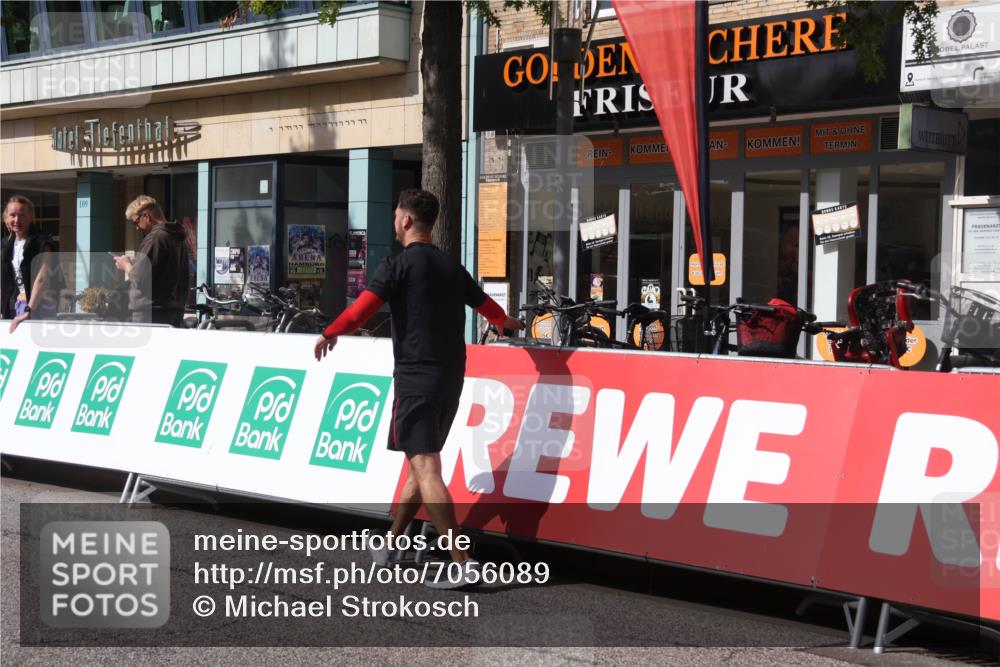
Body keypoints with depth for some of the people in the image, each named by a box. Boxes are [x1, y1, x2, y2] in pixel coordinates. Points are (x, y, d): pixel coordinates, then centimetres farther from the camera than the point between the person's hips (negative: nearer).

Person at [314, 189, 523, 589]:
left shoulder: (399, 265, -6)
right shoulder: (452, 267, 15)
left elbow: (363, 309, -16)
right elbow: (486, 305, 30)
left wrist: (330, 334, 2)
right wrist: (507, 323, 52)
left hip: (416, 378, -8)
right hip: (450, 378, 8)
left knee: (425, 469, -12)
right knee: (420, 465, 18)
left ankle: (464, 564, -20)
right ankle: (390, 546, 31)